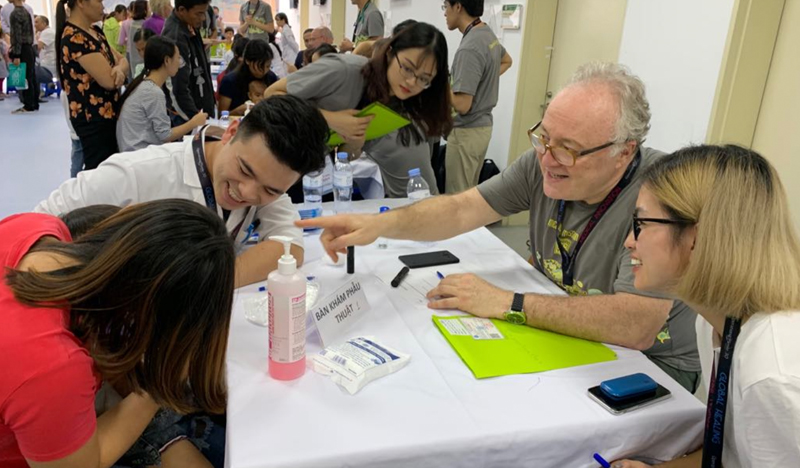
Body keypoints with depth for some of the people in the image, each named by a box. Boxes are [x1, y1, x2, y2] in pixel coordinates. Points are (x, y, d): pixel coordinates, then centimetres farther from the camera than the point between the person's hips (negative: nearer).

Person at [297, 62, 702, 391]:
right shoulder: (544, 162, -10)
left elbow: (635, 327, -34)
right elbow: (461, 210, -10)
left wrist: (506, 302, -30)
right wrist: (382, 223, -28)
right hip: (556, 330, 5)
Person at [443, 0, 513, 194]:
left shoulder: (469, 49, -23)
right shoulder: (488, 34, 6)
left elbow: (462, 105, -24)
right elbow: (506, 61, 29)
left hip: (467, 132, -10)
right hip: (483, 126, 10)